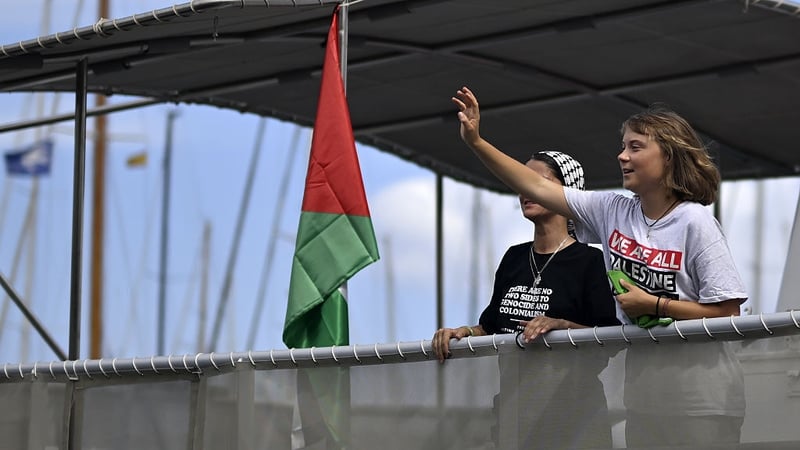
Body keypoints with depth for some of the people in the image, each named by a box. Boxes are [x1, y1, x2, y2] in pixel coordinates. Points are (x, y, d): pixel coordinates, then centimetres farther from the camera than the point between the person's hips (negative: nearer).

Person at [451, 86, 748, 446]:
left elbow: (727, 312, -14)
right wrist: (476, 143, -4)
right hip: (642, 389, 6)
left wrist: (653, 305, -15)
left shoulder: (695, 222, -11)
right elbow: (537, 188, 3)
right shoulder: (612, 212, 5)